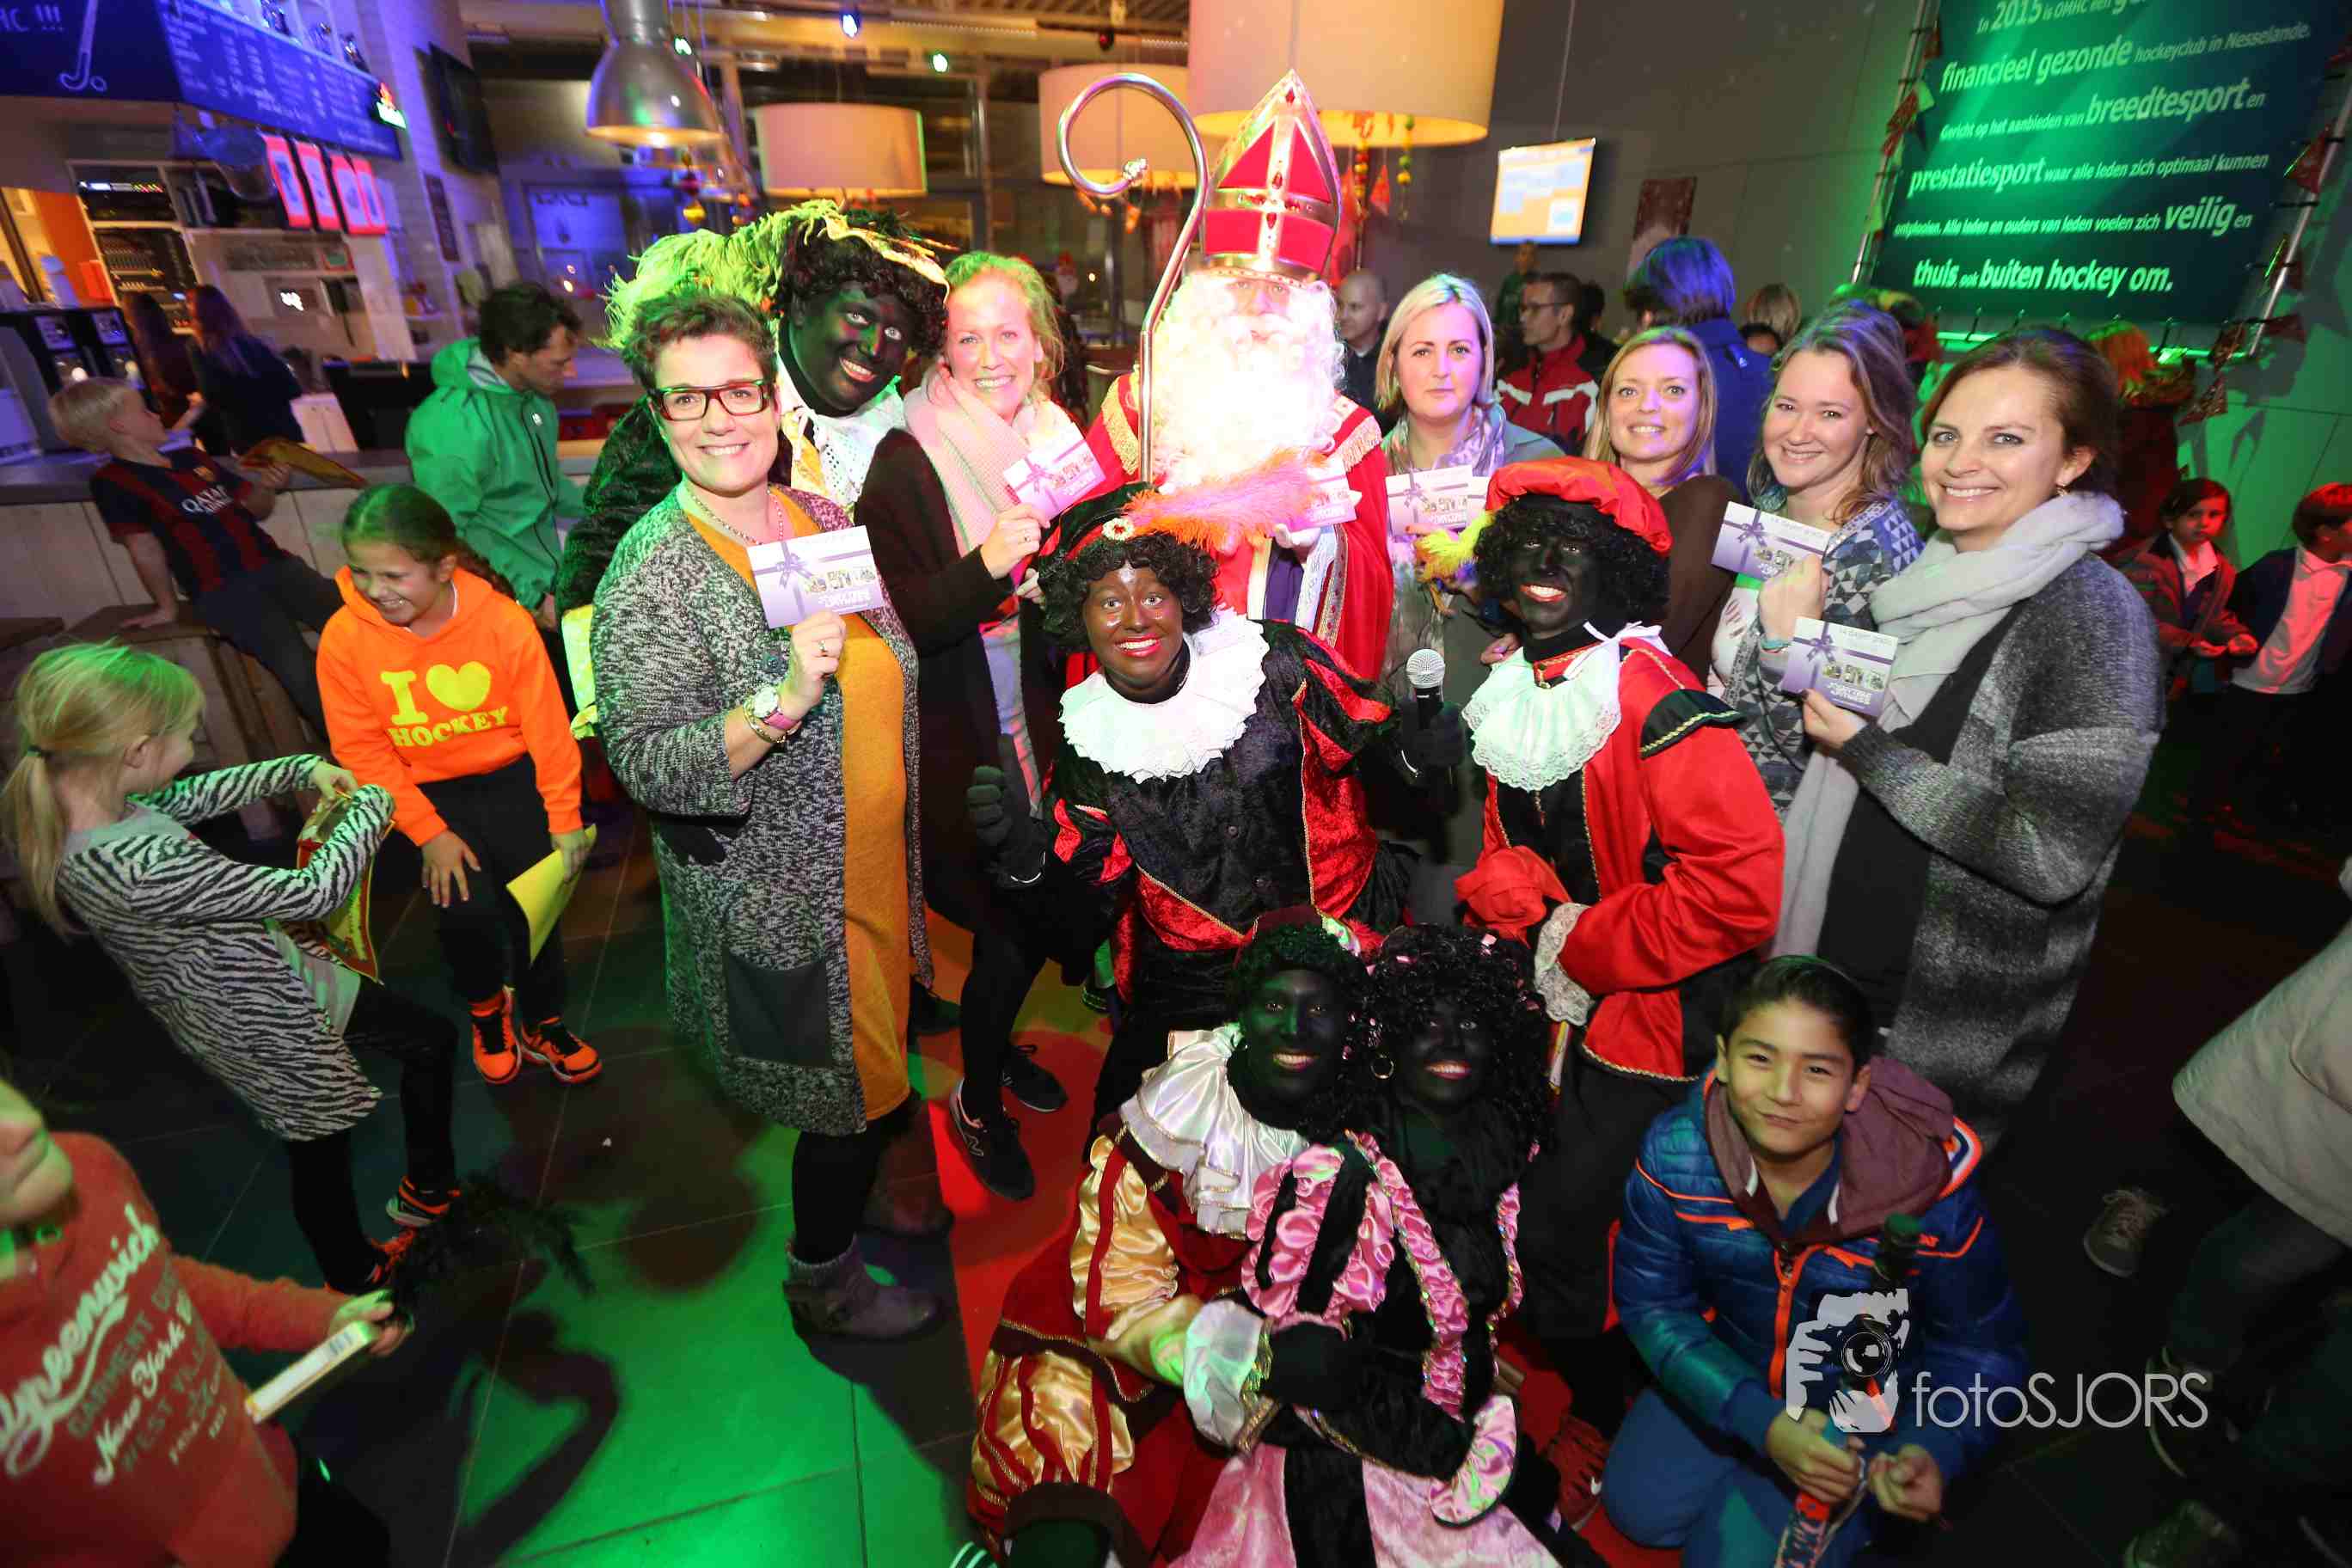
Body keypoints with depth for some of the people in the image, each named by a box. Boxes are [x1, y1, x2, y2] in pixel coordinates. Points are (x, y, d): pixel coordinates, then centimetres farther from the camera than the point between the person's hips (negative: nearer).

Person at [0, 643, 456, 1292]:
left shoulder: (59, 810, -12)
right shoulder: (144, 868, -39)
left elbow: (186, 799, 7)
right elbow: (315, 893, -31)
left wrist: (301, 769, 1)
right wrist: (371, 807, -16)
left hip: (231, 988, 8)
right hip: (271, 1014, -8)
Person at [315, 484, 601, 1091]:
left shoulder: (505, 621, -19)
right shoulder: (344, 637, -15)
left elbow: (547, 727, -12)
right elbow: (362, 749, -8)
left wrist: (564, 819, -6)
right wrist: (429, 833, -11)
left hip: (511, 776, 0)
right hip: (426, 791, 1)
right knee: (467, 911, -11)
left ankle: (541, 1024, 28)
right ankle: (486, 1008, 23)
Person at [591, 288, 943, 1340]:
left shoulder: (823, 518, 1)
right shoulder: (653, 572, -19)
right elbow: (646, 766, -23)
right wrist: (782, 701, -38)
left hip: (872, 863, 7)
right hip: (780, 897, -6)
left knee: (879, 1049, 24)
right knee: (850, 1087, 8)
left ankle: (853, 1190, 54)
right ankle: (822, 1282, 36)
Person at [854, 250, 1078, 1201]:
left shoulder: (1059, 441, 6)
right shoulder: (908, 461, -11)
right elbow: (899, 620, -17)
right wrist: (986, 568, -31)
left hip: (1040, 728, 5)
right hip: (957, 740, -5)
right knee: (1007, 930, 2)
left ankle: (997, 1045, 44)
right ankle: (978, 1104, 30)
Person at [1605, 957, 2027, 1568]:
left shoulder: (1933, 1194, -30)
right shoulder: (1674, 1155, -28)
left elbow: (1981, 1350, -13)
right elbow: (1653, 1306, -15)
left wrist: (1934, 1450, -31)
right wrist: (1761, 1420, -26)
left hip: (1864, 1407, -2)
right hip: (1730, 1376, 2)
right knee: (1640, 1510, 3)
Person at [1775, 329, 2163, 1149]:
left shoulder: (2095, 612, -18)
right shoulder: (1931, 577, 5)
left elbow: (2054, 858, -23)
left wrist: (1868, 749, -22)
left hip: (1945, 1023, -7)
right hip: (1830, 955, 7)